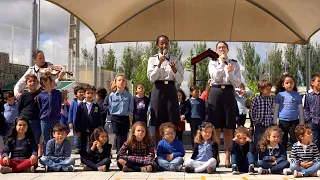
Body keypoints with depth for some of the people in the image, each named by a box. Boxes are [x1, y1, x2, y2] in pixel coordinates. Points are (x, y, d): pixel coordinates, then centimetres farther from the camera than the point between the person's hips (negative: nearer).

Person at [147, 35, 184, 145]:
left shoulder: (175, 59, 7)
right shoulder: (152, 59, 6)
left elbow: (180, 80, 3)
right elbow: (151, 78, -6)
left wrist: (174, 69, -14)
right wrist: (159, 64, -13)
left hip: (171, 91, 1)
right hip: (158, 91, -1)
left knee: (172, 124, 0)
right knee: (158, 125, 2)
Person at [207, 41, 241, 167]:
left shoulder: (234, 64, 9)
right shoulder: (212, 63, 9)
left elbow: (237, 83, 2)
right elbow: (215, 76, -11)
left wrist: (230, 72, -12)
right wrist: (222, 62, -8)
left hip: (229, 94, 0)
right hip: (215, 93, 0)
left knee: (229, 128, 1)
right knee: (215, 127, 1)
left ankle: (227, 157, 9)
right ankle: (216, 156, 11)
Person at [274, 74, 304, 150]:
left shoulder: (297, 95, 1)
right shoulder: (279, 95, 1)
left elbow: (300, 110, 5)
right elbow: (276, 109, 6)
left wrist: (302, 124, 4)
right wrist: (275, 122, 3)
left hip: (294, 121, -1)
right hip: (283, 121, 1)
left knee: (295, 141, 3)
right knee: (283, 142, 11)